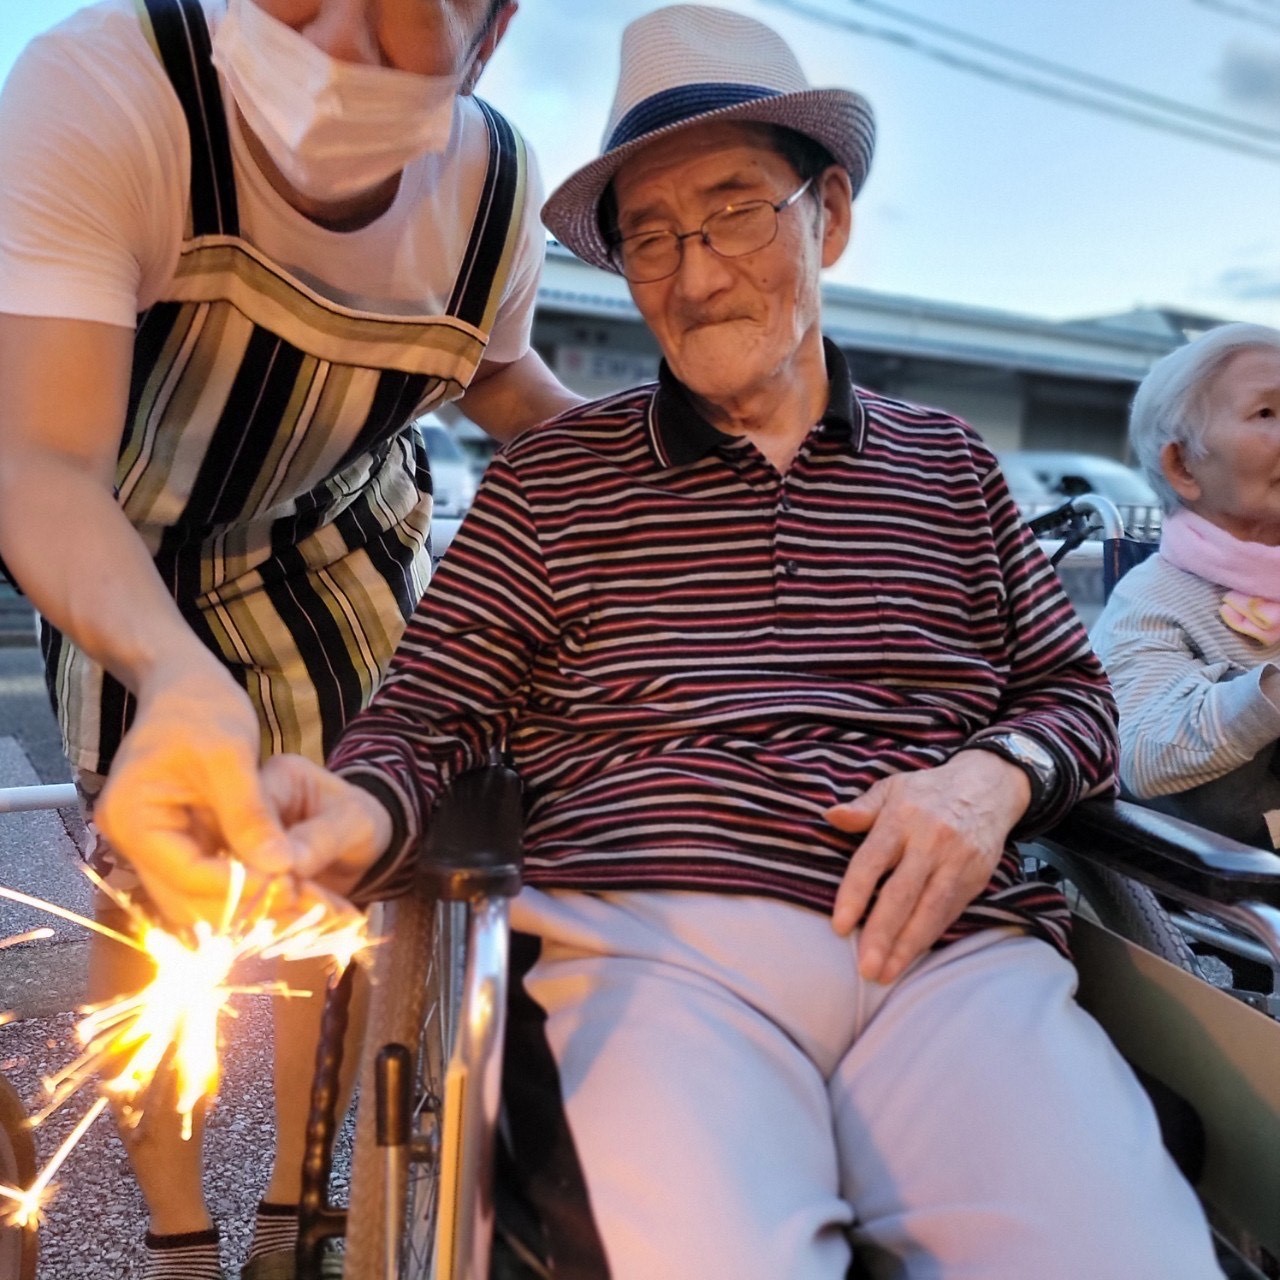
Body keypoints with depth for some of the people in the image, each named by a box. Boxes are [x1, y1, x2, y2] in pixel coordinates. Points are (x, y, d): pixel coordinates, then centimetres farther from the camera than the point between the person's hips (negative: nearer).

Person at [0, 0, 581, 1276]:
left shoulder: (492, 182, -21)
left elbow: (496, 371, 2)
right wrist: (177, 675, -62)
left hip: (338, 530, 3)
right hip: (121, 561, -2)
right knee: (150, 866, -6)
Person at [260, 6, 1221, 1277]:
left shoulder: (947, 461, 18)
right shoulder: (548, 480, 11)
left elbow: (1073, 693, 21)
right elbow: (427, 714, 8)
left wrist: (995, 777, -2)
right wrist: (357, 813, -16)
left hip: (948, 944, 3)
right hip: (649, 943, -2)